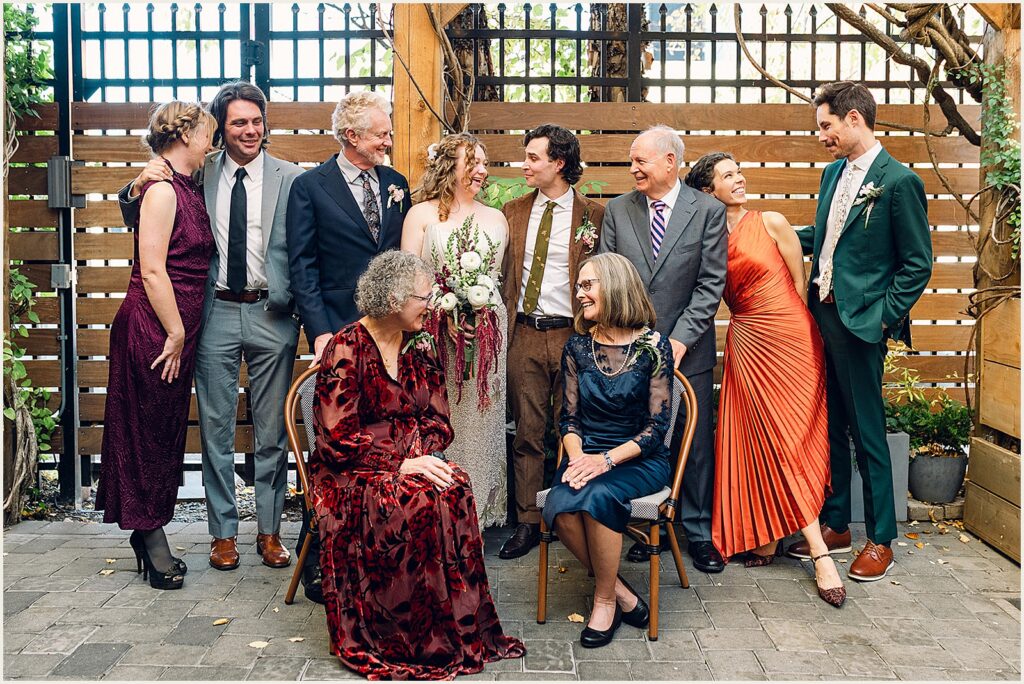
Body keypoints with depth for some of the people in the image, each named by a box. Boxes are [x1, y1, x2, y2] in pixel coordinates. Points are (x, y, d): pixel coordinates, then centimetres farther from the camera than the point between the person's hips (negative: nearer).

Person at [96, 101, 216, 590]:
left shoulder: (188, 190, 14)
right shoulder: (162, 190, -13)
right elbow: (152, 270, -18)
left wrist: (183, 333, 12)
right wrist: (175, 333, -16)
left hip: (179, 327, 9)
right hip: (154, 328, -9)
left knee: (166, 431, 14)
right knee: (148, 430, 2)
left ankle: (149, 535, 25)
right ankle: (152, 538, 13)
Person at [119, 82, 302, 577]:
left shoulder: (290, 179, 0)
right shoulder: (198, 175, 5)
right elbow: (138, 223, 10)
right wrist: (138, 188, -11)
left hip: (271, 313, -1)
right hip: (216, 313, 1)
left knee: (272, 429, 8)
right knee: (215, 428, 8)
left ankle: (269, 531, 22)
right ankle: (223, 531, 22)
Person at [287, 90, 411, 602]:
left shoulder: (396, 184, 14)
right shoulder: (310, 187, 1)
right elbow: (302, 267, -3)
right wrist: (320, 330, -12)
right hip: (339, 333, -4)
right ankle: (315, 557, 10)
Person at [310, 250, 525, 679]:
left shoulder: (421, 347, 11)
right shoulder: (346, 349, -9)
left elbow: (438, 419, 12)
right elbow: (338, 439, -14)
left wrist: (428, 457, -9)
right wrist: (402, 466, -20)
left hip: (414, 464, 5)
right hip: (351, 474, -5)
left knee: (455, 490, -28)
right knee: (420, 501, -34)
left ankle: (460, 630, -20)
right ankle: (397, 640, -21)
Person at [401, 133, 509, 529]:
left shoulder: (496, 219, 16)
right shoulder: (421, 214, 4)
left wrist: (487, 317, 1)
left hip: (487, 334, 3)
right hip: (435, 332, -3)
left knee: (480, 422, 4)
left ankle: (476, 514, 14)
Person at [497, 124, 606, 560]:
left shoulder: (592, 215, 0)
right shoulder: (513, 212, 11)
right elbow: (503, 273, 13)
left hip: (571, 334, -3)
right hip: (524, 334, 3)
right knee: (528, 431, 6)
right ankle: (529, 522, 15)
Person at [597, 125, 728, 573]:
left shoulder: (708, 210, 0)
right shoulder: (617, 210, 7)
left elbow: (711, 283, -4)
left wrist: (680, 338, -11)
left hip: (687, 350, -2)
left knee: (694, 443, 5)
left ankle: (698, 532, 18)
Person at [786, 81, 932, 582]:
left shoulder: (899, 180, -10)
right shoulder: (833, 173, 12)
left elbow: (918, 264, -9)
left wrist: (885, 319, -12)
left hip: (859, 323, -7)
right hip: (820, 315, 7)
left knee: (867, 432, 2)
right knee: (829, 427, 14)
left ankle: (881, 539, 16)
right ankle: (834, 525, 27)